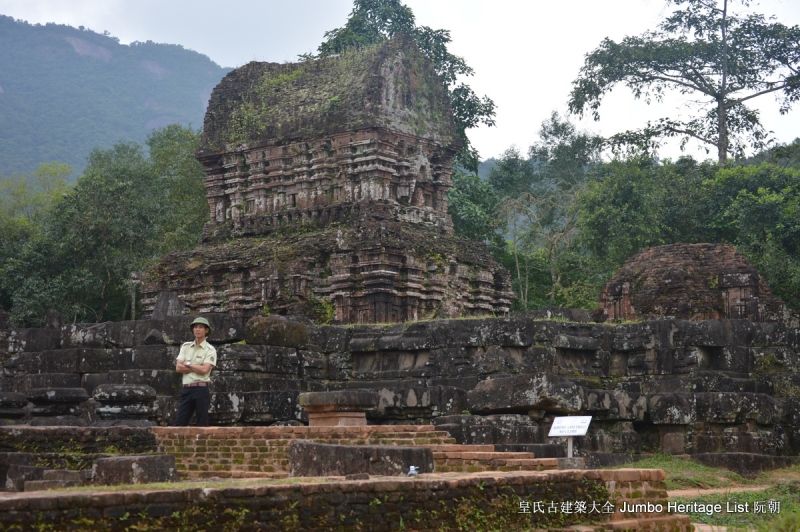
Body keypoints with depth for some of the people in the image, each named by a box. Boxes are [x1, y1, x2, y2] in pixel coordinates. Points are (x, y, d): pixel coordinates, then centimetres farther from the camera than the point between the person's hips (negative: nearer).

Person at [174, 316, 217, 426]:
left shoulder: (210, 350, 0)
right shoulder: (186, 346, 12)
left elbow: (204, 370, -14)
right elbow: (178, 368, 1)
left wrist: (187, 364, -2)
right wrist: (197, 368, -6)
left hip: (201, 389, -4)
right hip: (187, 389, 4)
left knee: (202, 424, -1)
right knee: (179, 423, 0)